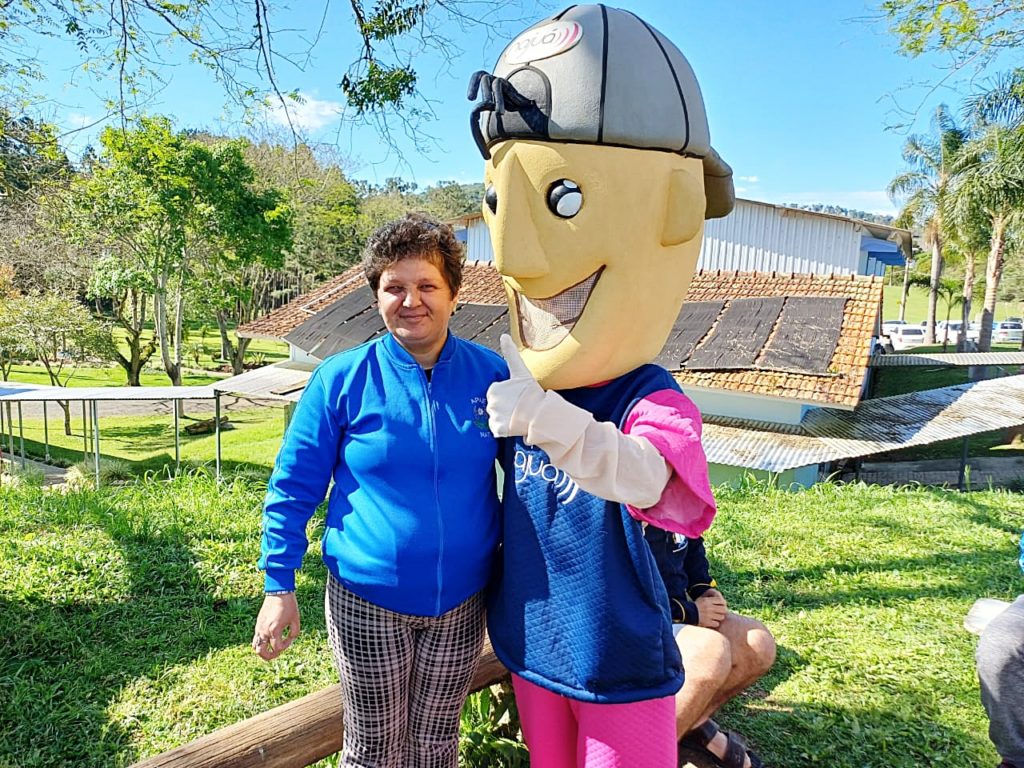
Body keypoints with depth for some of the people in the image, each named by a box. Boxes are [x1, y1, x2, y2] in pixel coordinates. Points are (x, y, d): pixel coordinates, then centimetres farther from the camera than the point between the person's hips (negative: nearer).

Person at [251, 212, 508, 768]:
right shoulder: (342, 379, -10)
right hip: (367, 604, -1)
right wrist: (279, 586, -6)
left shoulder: (492, 375, -6)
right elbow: (293, 486, -4)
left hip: (460, 604, 2)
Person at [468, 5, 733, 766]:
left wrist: (550, 422, -65)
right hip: (530, 648, 6)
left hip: (620, 667, -6)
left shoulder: (653, 404, -26)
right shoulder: (517, 390, -6)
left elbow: (641, 479, -50)